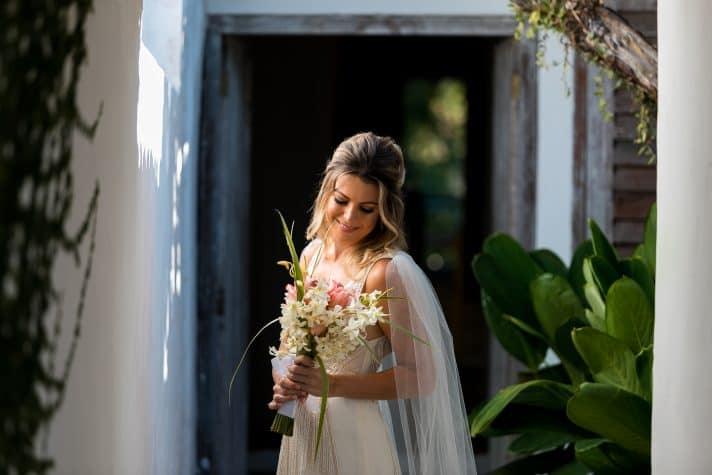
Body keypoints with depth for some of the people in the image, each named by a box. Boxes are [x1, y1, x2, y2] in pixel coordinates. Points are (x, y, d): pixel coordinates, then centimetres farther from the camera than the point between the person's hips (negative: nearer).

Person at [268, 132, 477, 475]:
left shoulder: (387, 271, -18)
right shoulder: (312, 253, 3)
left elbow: (420, 375, -17)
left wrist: (333, 384, -25)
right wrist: (285, 385, -7)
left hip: (355, 443, -6)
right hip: (303, 433, 7)